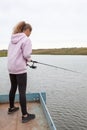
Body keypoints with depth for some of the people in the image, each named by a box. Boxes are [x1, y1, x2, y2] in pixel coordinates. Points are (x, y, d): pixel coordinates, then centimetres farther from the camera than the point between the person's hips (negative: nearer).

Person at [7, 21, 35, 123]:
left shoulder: (13, 39, 12)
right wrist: (29, 59, 6)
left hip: (11, 68, 8)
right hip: (20, 69, -8)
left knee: (13, 88, 21)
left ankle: (11, 108, 37)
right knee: (22, 91, -3)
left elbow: (10, 53, 14)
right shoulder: (26, 39, -10)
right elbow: (26, 55, -17)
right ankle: (25, 115, 6)